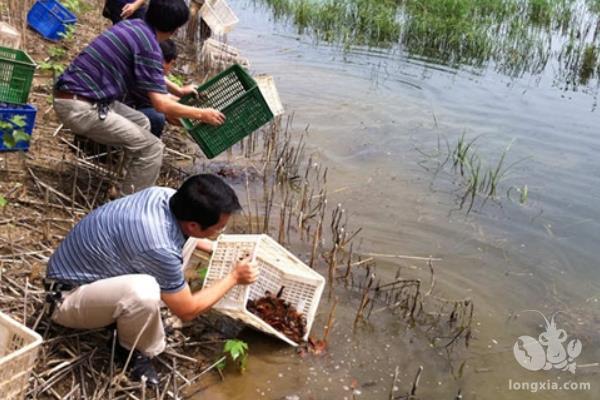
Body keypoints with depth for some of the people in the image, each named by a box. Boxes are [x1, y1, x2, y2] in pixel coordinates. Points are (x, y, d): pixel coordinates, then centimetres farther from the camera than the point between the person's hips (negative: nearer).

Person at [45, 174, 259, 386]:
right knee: (143, 291, -37)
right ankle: (133, 351, -4)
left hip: (85, 266, 8)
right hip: (69, 296, -8)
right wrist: (233, 277, -9)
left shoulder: (165, 195, -13)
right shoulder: (158, 248, -36)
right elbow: (187, 311, -18)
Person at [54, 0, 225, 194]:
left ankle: (130, 191, 27)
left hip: (73, 95, 10)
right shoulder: (148, 45, -16)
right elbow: (160, 104, -18)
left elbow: (149, 75, 30)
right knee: (151, 148, -7)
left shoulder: (132, 25, 12)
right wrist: (201, 114, -6)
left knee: (141, 123, 23)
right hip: (80, 108, -10)